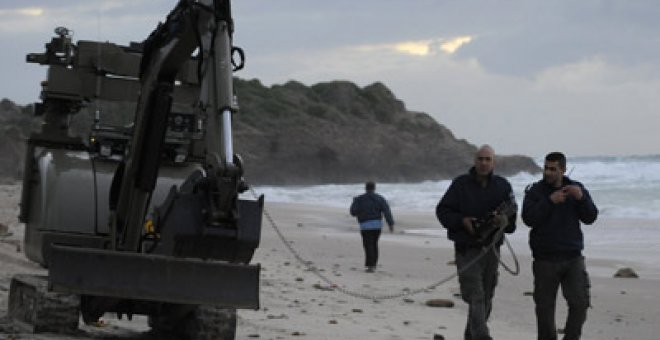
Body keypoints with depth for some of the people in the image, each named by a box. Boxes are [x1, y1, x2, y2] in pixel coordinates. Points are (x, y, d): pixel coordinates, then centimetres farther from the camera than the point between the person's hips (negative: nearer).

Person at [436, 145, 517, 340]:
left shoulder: (502, 186, 6)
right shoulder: (461, 184, -3)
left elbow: (513, 214, 8)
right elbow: (442, 210, -1)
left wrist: (505, 220, -15)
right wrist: (461, 221, -17)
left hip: (491, 249, 5)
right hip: (467, 249, -4)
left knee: (486, 298, 14)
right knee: (475, 297, -15)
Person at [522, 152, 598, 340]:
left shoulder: (576, 189, 6)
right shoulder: (535, 191, 0)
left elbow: (590, 217, -1)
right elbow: (529, 218, -13)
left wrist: (581, 198, -18)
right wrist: (550, 201, -22)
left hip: (573, 257, 1)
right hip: (545, 259, -1)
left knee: (580, 303, -6)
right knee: (545, 306, 3)